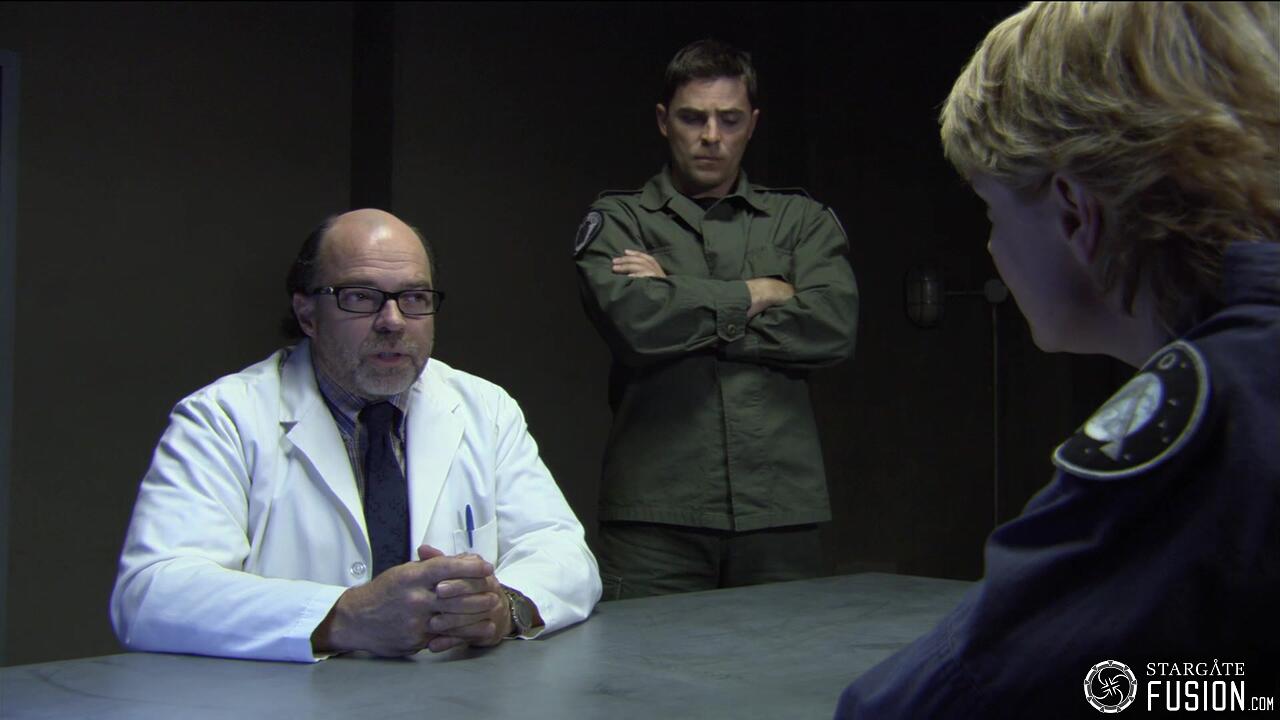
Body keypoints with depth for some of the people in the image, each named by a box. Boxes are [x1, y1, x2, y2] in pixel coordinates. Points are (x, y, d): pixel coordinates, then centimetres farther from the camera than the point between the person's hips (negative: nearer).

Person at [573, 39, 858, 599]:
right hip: (657, 512, -1)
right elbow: (633, 319, -10)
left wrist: (681, 304, -4)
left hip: (780, 508, 2)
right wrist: (754, 294, -1)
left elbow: (834, 326, -4)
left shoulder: (803, 220, 15)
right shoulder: (616, 220, 10)